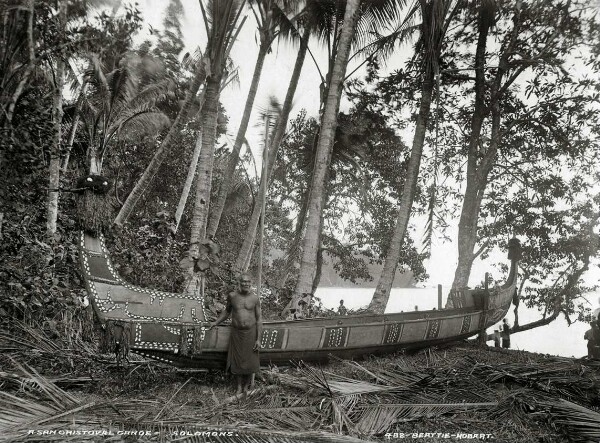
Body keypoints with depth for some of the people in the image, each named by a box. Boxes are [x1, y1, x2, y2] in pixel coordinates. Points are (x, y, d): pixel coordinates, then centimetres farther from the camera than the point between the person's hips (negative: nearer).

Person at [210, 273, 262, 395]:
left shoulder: (255, 298, -6)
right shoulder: (232, 296, -3)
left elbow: (259, 319, -3)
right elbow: (227, 311, 16)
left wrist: (258, 339, -7)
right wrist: (216, 322, 10)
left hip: (250, 332, -1)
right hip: (236, 332, 1)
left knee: (250, 361, 5)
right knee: (237, 361, 6)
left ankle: (246, 386, 25)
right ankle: (239, 386, 24)